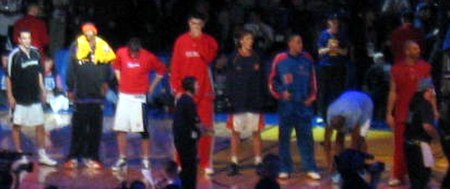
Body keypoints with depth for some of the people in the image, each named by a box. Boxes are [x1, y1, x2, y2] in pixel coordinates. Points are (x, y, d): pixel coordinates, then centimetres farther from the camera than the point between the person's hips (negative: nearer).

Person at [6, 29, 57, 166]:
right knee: (17, 126, 7)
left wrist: (42, 90, 11)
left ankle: (42, 155, 13)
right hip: (19, 98, -5)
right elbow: (9, 77, -10)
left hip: (35, 97, 5)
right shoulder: (14, 55, -12)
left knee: (40, 126, 6)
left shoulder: (35, 53, 3)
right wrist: (10, 96, -12)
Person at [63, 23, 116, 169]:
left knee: (95, 128, 6)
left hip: (97, 95, 2)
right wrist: (70, 89, 2)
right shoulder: (77, 47, -3)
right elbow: (71, 69, 2)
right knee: (78, 127, 4)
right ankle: (73, 156, 10)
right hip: (81, 95, -2)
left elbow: (107, 69, 9)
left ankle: (92, 157, 14)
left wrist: (106, 82, -2)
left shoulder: (102, 48, 1)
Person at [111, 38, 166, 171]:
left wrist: (151, 87, 4)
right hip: (124, 96, 3)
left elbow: (161, 70, 5)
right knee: (120, 129, 4)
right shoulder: (121, 53, -1)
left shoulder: (149, 57, -10)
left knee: (143, 130, -4)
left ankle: (145, 160, 5)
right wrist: (120, 82, 11)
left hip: (139, 97, -3)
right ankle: (122, 159, 14)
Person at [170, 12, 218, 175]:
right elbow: (175, 66, 1)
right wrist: (177, 89, -6)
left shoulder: (209, 41, 5)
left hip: (204, 91, 1)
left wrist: (199, 41, -16)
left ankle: (206, 163, 7)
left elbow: (210, 57, -15)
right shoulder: (181, 41, 2)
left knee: (207, 127, -1)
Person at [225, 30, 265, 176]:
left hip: (254, 102, 1)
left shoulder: (257, 58, 4)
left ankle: (258, 162, 10)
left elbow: (262, 80, 7)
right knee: (235, 132, 3)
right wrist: (229, 97, -6)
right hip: (238, 102, -1)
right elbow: (229, 80, 1)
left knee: (256, 132, 4)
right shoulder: (234, 59, 0)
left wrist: (261, 98, 1)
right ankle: (234, 163, 9)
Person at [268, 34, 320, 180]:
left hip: (303, 104, 1)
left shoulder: (307, 59, 4)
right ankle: (285, 169, 12)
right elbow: (272, 80, 6)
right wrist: (280, 93, -7)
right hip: (286, 105, -1)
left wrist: (311, 97, 3)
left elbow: (312, 80, 12)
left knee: (306, 136, 2)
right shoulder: (280, 59, -1)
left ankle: (310, 168, 7)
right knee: (284, 136, 4)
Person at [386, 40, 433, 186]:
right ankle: (398, 175, 11)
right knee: (400, 145, 3)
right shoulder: (397, 69, 0)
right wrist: (389, 113, -1)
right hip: (402, 113, -1)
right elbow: (393, 92, 3)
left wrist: (434, 109, 1)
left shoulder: (425, 67, 2)